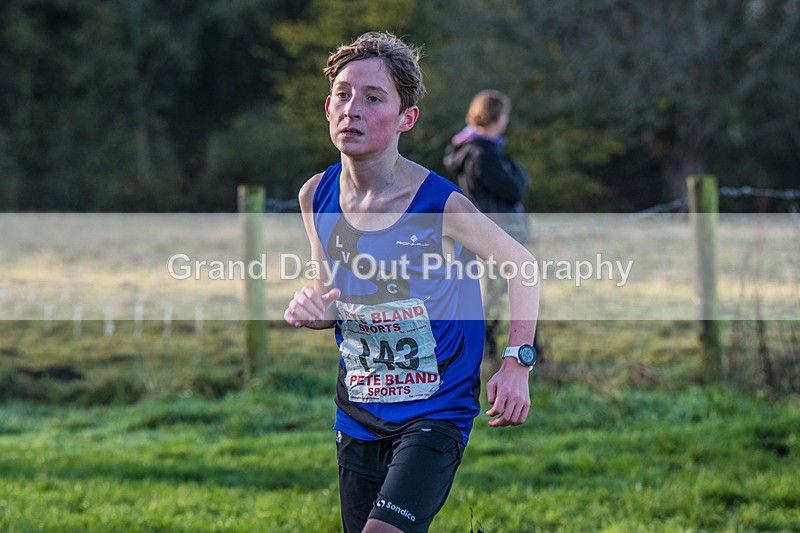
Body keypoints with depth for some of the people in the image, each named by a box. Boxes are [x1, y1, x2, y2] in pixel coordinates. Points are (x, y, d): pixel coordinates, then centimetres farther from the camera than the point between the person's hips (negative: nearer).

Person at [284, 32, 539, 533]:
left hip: (436, 413, -5)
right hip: (358, 418, 5)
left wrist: (517, 364, -8)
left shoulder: (442, 204, -16)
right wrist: (312, 309, -10)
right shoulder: (316, 196, -2)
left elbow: (520, 262, 0)